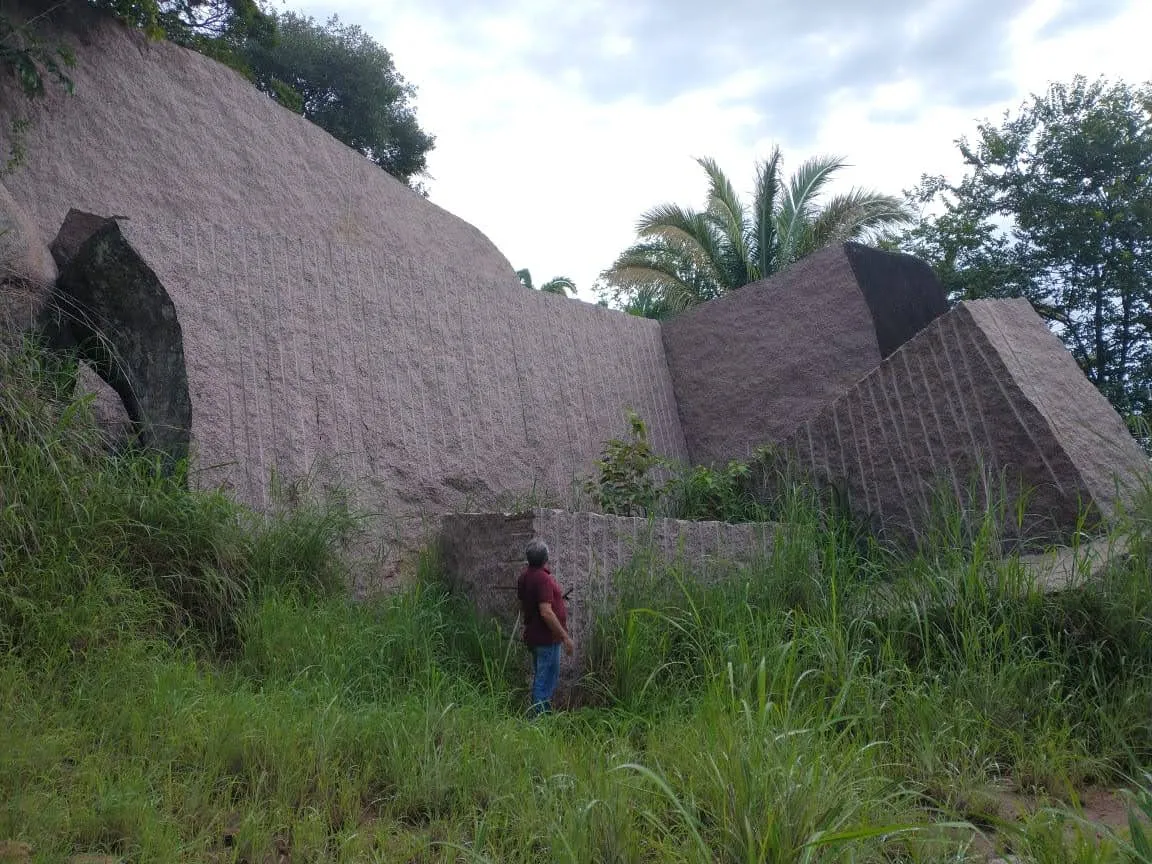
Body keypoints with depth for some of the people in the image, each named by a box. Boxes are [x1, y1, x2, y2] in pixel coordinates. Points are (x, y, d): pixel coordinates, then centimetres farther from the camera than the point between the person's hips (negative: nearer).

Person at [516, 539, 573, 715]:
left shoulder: (524, 577, 6)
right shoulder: (543, 579, -22)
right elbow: (546, 613, -27)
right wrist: (565, 637, -21)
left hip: (533, 635, 9)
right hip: (547, 638, -9)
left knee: (539, 679, 19)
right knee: (546, 681, -2)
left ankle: (537, 713, 27)